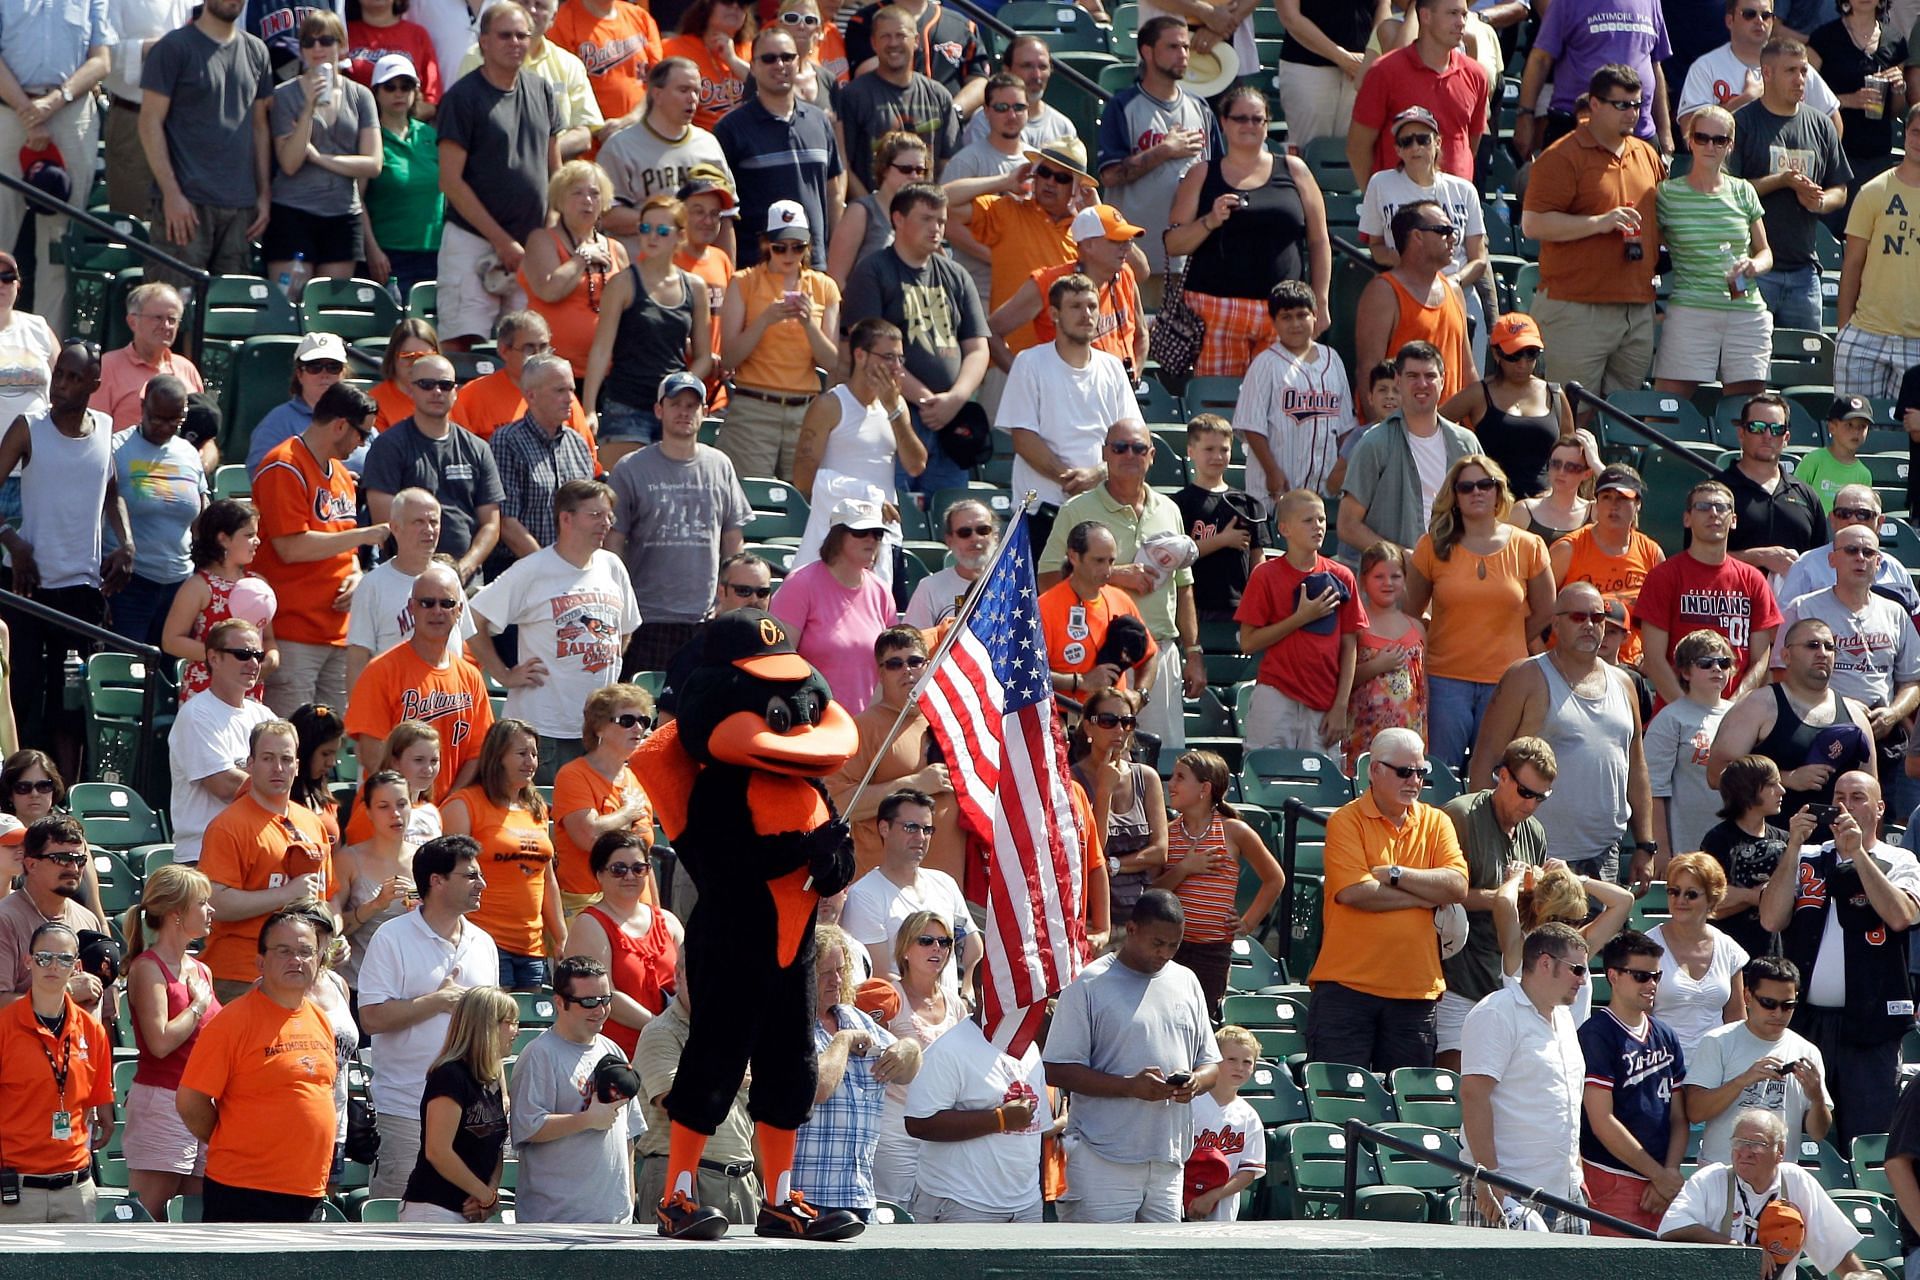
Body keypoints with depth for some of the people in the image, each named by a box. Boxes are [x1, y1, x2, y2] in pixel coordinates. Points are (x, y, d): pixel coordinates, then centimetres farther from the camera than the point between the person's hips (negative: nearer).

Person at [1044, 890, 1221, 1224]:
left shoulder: (1185, 983, 15)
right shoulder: (1090, 986, -3)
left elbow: (1210, 1063, 20)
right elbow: (1056, 1070, -8)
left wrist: (1195, 1082, -5)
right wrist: (1130, 1086, -19)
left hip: (1168, 1162, 6)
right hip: (1103, 1163, -6)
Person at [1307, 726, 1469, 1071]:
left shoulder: (1436, 823, 11)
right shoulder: (1346, 822, -1)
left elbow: (1457, 886, -4)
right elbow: (1354, 892, -15)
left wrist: (1395, 874, -12)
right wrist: (1427, 897, -6)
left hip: (1415, 990, 4)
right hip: (1347, 986, -4)